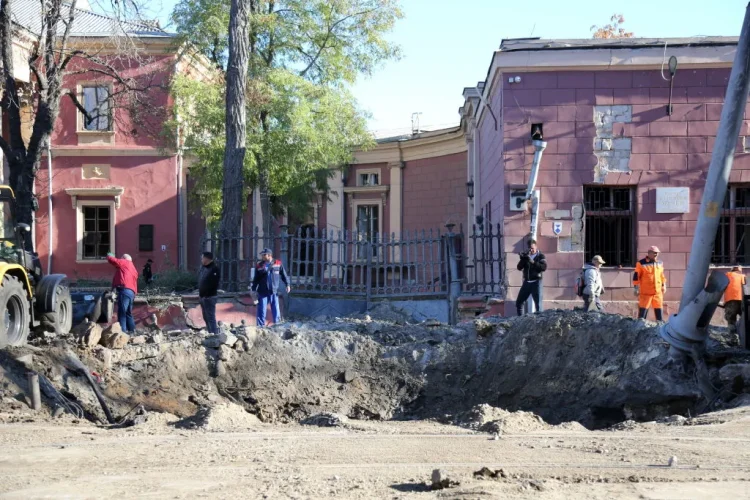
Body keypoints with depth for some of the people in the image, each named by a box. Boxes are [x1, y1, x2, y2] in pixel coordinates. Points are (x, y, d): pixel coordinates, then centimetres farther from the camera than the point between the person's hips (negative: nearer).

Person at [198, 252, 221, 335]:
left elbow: (214, 284, -18)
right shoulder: (203, 268, 13)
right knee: (206, 317, 16)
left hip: (209, 297, -9)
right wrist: (200, 293, 13)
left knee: (210, 317, -10)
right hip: (202, 296, 10)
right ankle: (210, 333, 24)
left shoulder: (214, 269, -14)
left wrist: (208, 294, -18)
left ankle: (215, 334, -9)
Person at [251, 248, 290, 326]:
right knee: (262, 310, 0)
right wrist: (253, 289, 3)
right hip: (263, 292, 0)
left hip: (274, 291, 0)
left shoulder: (278, 264, 3)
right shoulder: (259, 266, 3)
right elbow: (256, 279, 7)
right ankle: (261, 326, 8)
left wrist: (287, 284, 4)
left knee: (276, 309, 4)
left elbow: (284, 275, 9)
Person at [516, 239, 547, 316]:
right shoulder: (526, 255, 11)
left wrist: (533, 262, -24)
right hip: (526, 282, 5)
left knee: (538, 304, -9)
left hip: (536, 282, -5)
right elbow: (519, 268, 4)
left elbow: (544, 267, -15)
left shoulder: (541, 256, 0)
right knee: (519, 303, 7)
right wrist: (522, 260, -15)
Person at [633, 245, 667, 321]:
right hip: (645, 292, -5)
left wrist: (663, 285, 23)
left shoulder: (660, 263, 11)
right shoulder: (641, 263, -7)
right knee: (643, 309, -4)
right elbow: (636, 276, -6)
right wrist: (635, 287, -7)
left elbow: (662, 275, 23)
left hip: (658, 292, 5)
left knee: (658, 308, 10)